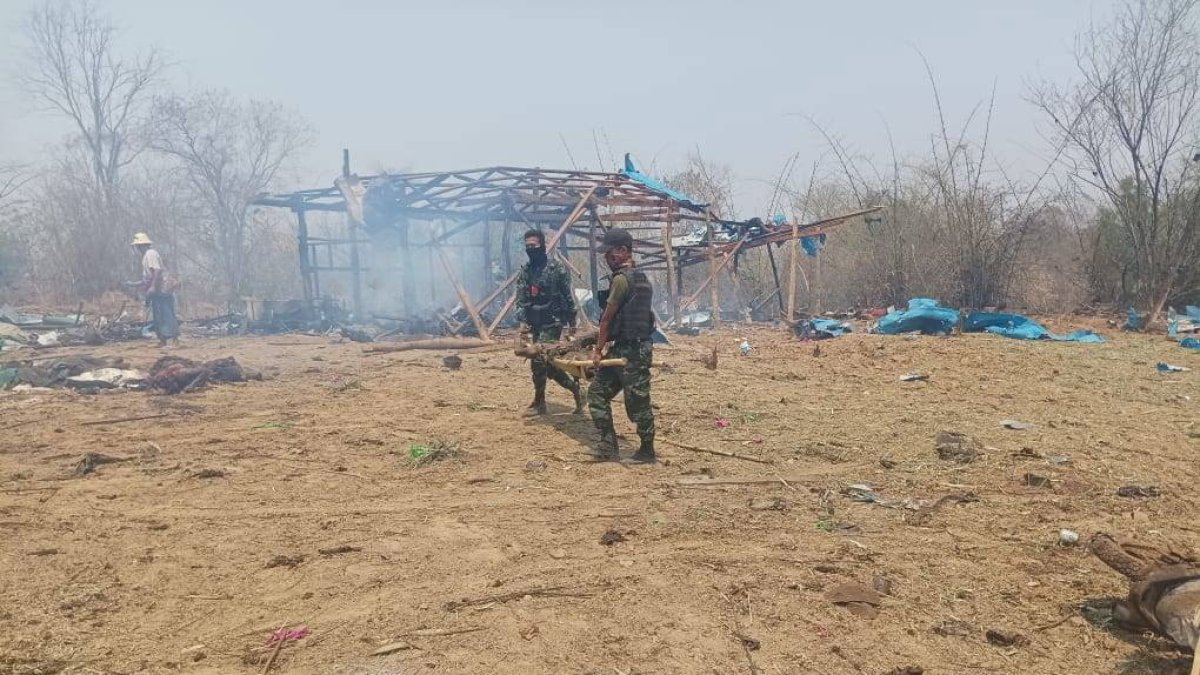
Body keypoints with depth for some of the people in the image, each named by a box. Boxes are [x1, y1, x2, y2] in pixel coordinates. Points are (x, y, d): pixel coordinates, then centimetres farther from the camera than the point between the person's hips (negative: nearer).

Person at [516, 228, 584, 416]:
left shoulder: (557, 268, -6)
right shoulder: (525, 271, 8)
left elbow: (568, 298, -3)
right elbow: (521, 299, 5)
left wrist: (571, 325, -3)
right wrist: (523, 321, -9)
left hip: (552, 323, -6)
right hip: (535, 324, 6)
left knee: (538, 359, -12)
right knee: (547, 363, 8)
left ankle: (539, 402, 2)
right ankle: (575, 389, 24)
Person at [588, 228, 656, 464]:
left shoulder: (621, 278, -15)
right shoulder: (641, 278, 14)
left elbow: (607, 317, -10)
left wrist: (598, 349, -1)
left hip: (631, 351, -10)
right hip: (622, 348, 10)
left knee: (637, 403, 1)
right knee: (597, 392, 11)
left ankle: (647, 451, 16)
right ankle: (609, 447, 13)